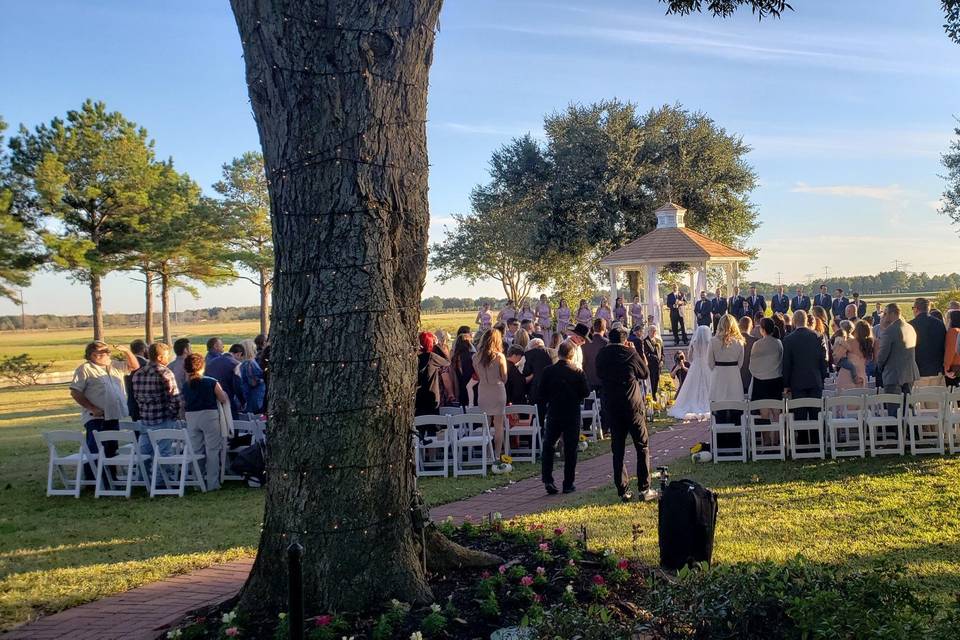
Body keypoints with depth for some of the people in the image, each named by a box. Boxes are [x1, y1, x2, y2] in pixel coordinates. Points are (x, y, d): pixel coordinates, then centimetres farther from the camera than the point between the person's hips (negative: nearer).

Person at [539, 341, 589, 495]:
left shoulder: (548, 371, -6)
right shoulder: (578, 372, -9)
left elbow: (542, 391, -2)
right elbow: (585, 392, -5)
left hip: (553, 413, 1)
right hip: (572, 413, -1)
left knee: (549, 445, 10)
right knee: (570, 448, 6)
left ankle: (547, 479, -3)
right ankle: (568, 484, 8)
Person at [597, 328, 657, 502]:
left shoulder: (601, 355, 2)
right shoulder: (630, 354, -8)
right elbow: (645, 374, 5)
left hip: (611, 407, 3)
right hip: (633, 405, -3)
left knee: (617, 449, 8)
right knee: (643, 446, 6)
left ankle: (623, 491, 7)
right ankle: (644, 489, 2)